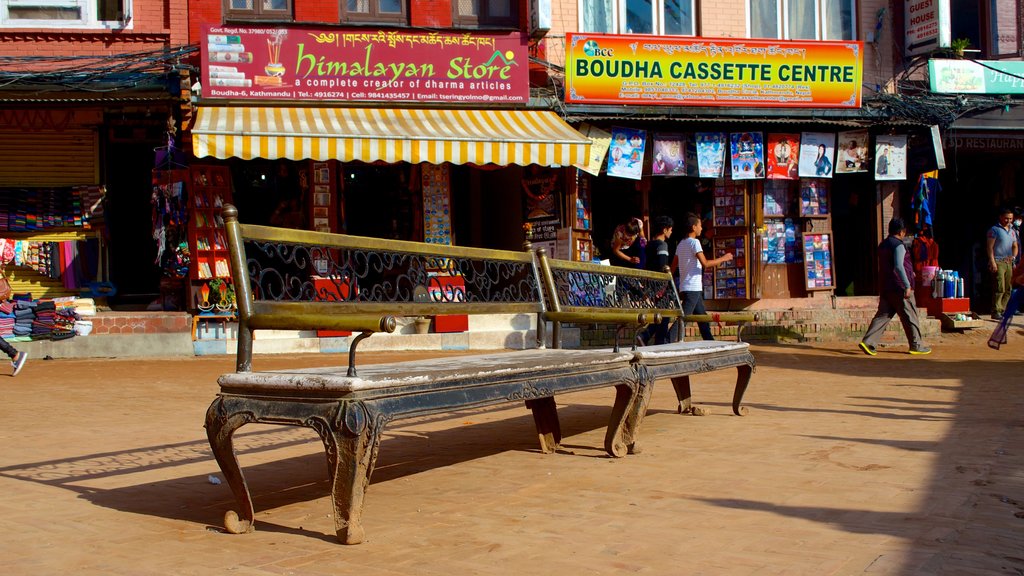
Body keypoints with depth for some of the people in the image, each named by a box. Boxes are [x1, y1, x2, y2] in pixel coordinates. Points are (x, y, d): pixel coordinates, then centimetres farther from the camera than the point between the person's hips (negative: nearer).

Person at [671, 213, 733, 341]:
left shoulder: (681, 243, 15)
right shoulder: (694, 242, -11)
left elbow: (673, 266, 15)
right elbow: (705, 263, -19)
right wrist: (723, 258, -7)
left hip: (685, 288, 10)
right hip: (693, 288, -10)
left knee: (703, 317, 15)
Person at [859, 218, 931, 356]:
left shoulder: (883, 245, 16)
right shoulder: (898, 245, -13)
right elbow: (898, 266, -24)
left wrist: (910, 272, 40)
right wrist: (907, 285, -25)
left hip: (885, 287, 8)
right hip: (899, 287, -8)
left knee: (883, 315, 6)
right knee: (909, 317, 2)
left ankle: (868, 342, -6)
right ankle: (916, 346, 10)